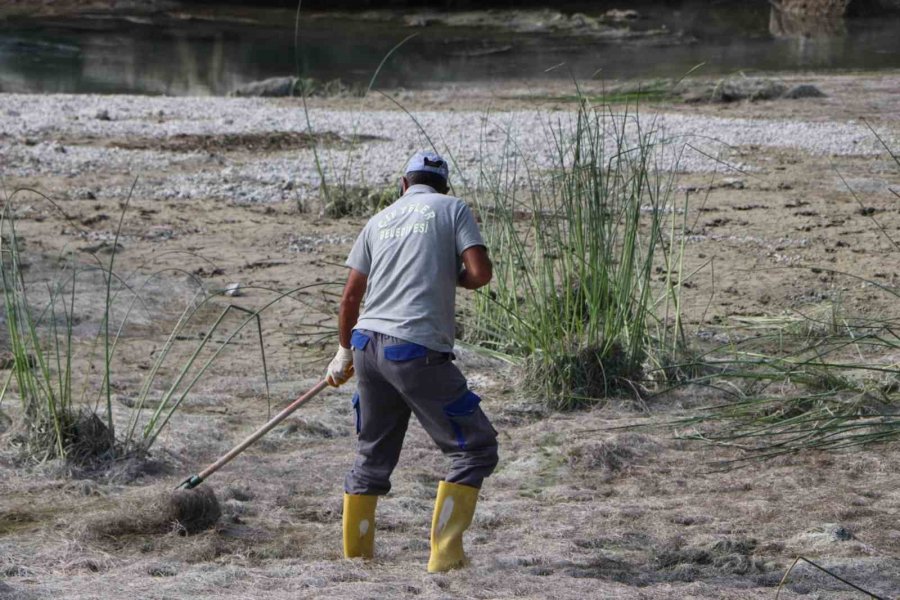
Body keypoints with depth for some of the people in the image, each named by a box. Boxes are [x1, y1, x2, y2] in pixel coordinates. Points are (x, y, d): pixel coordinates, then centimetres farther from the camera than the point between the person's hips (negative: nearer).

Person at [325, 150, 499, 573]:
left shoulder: (380, 220, 19)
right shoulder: (452, 209, 7)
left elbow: (351, 295, 17)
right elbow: (480, 272, -6)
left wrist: (345, 352, 29)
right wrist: (451, 279, 15)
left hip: (368, 343, 6)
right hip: (418, 349, -6)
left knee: (373, 457, 20)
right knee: (476, 447, 2)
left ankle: (355, 554, 22)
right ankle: (444, 554, -6)